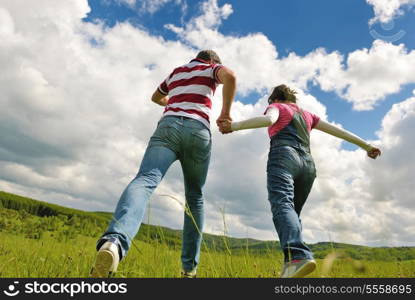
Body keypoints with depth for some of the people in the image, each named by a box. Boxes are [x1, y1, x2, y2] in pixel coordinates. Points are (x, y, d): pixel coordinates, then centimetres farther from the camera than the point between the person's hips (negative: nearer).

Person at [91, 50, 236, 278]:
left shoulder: (175, 72, 36)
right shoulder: (211, 69, 24)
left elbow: (156, 97, 53)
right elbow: (230, 76, -2)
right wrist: (225, 112, 8)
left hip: (168, 125, 2)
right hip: (198, 130, -2)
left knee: (145, 180, -22)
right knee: (195, 197, 11)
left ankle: (114, 241, -52)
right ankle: (189, 268, 10)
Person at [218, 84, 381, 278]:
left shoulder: (276, 107, 17)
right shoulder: (307, 115, 32)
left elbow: (268, 119, -7)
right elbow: (337, 130, 31)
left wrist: (234, 126, -17)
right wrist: (366, 146, 37)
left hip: (283, 156, -6)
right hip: (307, 164, 6)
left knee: (282, 205, -25)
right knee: (293, 212, 12)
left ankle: (297, 256, -50)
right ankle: (293, 269, -3)